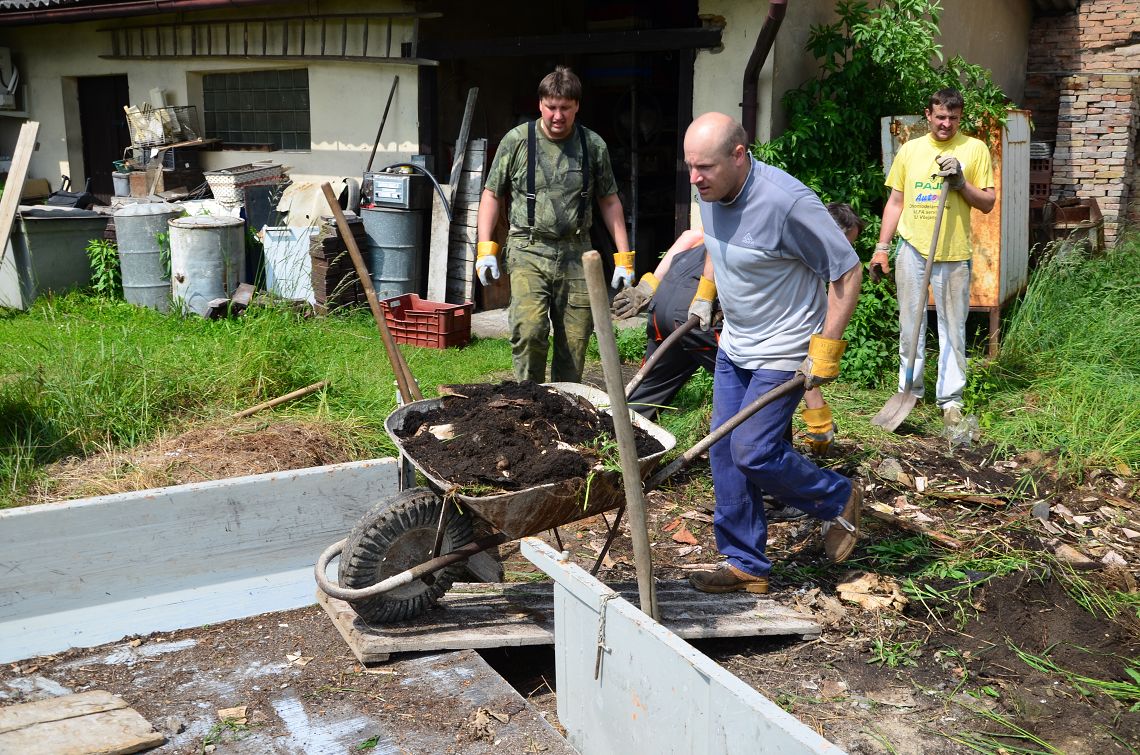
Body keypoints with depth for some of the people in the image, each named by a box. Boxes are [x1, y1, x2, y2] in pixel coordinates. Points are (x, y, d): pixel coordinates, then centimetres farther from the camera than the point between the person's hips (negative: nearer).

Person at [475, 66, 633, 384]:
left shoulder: (593, 146, 6)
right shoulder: (517, 140, 1)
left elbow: (609, 202, 14)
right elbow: (491, 194, 8)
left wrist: (624, 257, 9)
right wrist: (485, 249, -2)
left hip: (576, 255, 2)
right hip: (528, 252, -2)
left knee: (575, 342, 3)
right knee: (529, 332, -18)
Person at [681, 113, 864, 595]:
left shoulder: (787, 202, -27)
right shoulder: (711, 192, -3)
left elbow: (847, 272, -21)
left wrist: (826, 349, -21)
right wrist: (704, 293, 12)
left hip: (784, 351, -8)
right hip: (734, 344, 8)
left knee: (753, 452, -11)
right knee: (724, 452, 6)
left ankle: (839, 500, 18)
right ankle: (746, 565, 19)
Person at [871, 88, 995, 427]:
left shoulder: (975, 149, 3)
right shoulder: (909, 150, 9)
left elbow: (988, 203, 3)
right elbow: (895, 202, 13)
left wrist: (961, 183, -13)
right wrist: (882, 247, 8)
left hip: (953, 252, -2)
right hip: (911, 248, 2)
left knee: (953, 328, 2)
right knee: (910, 323, 8)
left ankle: (950, 399, 9)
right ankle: (909, 390, 20)